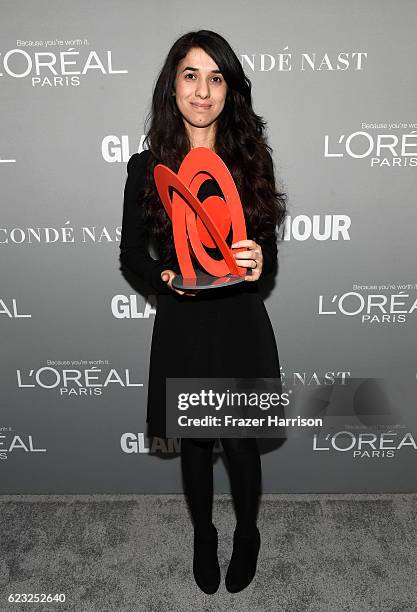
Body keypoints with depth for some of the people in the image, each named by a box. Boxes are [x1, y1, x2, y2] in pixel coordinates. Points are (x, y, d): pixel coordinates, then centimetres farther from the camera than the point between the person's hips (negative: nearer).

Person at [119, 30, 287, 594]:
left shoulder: (251, 159, 0)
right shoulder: (147, 166, -2)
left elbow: (269, 250, 2)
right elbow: (131, 253, 4)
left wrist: (259, 263, -20)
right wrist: (165, 277, -15)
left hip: (241, 322, 0)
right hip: (181, 325, 0)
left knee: (241, 443, 11)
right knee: (195, 443, 16)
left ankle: (248, 534, 43)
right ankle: (203, 536, 45)